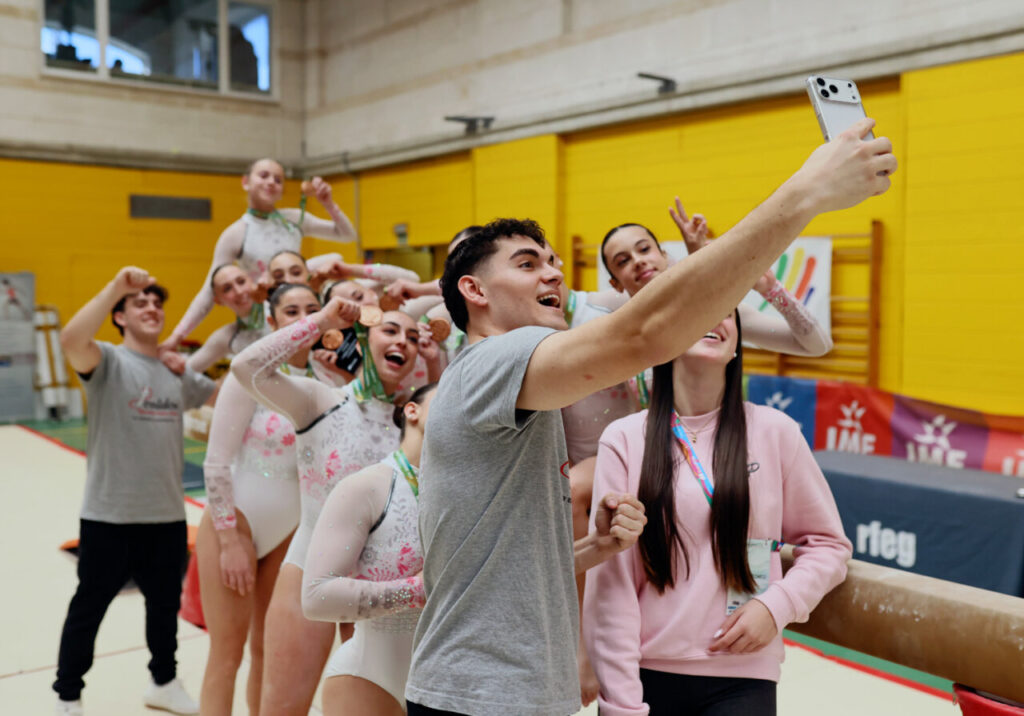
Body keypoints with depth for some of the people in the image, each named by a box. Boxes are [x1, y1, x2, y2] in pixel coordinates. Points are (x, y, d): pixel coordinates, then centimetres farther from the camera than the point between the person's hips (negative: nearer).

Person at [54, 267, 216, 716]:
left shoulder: (178, 370, 8)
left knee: (166, 603, 20)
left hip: (168, 513, 5)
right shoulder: (108, 361, -9)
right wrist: (116, 286, -31)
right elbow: (71, 340, -30)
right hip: (109, 514, -5)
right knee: (90, 606, 10)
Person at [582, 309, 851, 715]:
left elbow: (827, 544, 8)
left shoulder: (774, 431, -2)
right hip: (645, 674, 0)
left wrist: (777, 606, -7)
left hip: (743, 679, 1)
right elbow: (610, 583, -5)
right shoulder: (624, 439, -5)